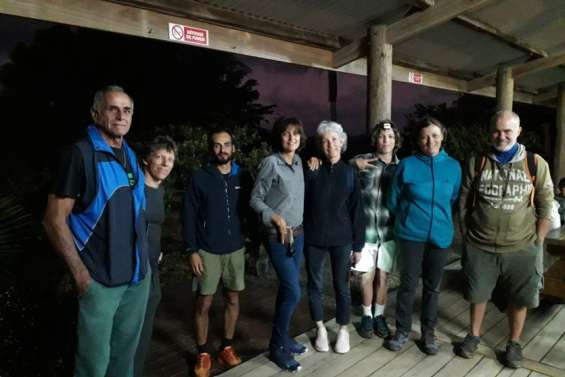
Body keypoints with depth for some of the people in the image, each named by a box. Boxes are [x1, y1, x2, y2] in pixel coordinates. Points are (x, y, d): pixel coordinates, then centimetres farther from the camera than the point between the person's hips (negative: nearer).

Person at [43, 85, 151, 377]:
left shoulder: (130, 155, 8)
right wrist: (80, 273, -16)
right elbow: (54, 219, -13)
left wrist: (145, 259, 12)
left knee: (125, 353, 19)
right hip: (100, 279, -6)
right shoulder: (81, 154, -12)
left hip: (139, 275, 6)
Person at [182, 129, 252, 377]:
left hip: (236, 249, 3)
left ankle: (227, 348, 27)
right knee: (204, 303, 5)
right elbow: (188, 216, -5)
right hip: (207, 251, -2)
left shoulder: (243, 177, 2)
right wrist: (192, 251, -9)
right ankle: (203, 354, 20)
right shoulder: (199, 178, -5)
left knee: (232, 299, 11)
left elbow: (250, 209, 7)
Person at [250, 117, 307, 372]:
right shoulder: (271, 162, -12)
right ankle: (277, 347, 11)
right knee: (293, 292, -7)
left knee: (287, 289, 14)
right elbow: (255, 199, -10)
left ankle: (283, 338, 30)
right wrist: (274, 217, -20)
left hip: (298, 234, 7)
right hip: (278, 236, -6)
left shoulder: (299, 161, 7)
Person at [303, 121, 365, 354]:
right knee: (315, 285, 12)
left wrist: (358, 243, 0)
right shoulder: (311, 171, -3)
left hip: (341, 239, 0)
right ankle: (321, 329, 31)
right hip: (313, 238, 0)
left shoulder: (350, 173, -1)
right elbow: (301, 204, 0)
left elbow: (356, 210, 0)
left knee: (342, 285, 10)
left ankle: (343, 330, 30)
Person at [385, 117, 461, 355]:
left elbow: (454, 200, 12)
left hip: (440, 235, 2)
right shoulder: (407, 165, -8)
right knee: (408, 284, 6)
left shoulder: (453, 167, 0)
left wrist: (441, 219, 14)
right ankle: (402, 330, 24)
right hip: (411, 235, -2)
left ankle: (428, 332, 30)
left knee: (433, 286, 14)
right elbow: (393, 201, 2)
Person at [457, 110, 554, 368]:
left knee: (518, 299, 13)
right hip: (479, 248, 1)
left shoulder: (536, 164, -2)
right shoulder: (476, 163, -1)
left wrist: (537, 245, -1)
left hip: (521, 249, 0)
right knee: (477, 294, 15)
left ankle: (514, 342, 36)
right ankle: (474, 335, 36)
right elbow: (464, 203, 4)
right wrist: (465, 238, 3)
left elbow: (545, 208, 1)